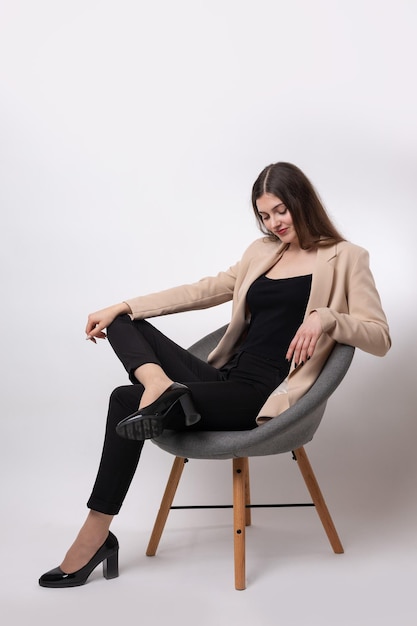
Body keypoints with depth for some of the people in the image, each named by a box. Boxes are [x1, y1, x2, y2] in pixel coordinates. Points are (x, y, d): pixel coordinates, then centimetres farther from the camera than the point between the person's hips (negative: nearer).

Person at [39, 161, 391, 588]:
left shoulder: (344, 258, 0)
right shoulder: (263, 251, 19)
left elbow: (379, 339, -6)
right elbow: (207, 290, 17)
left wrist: (326, 317, -27)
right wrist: (123, 307, 10)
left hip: (265, 397, -7)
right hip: (225, 378, 8)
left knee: (126, 401, -19)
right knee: (124, 325, -1)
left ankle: (97, 534, -9)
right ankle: (160, 387, -30)